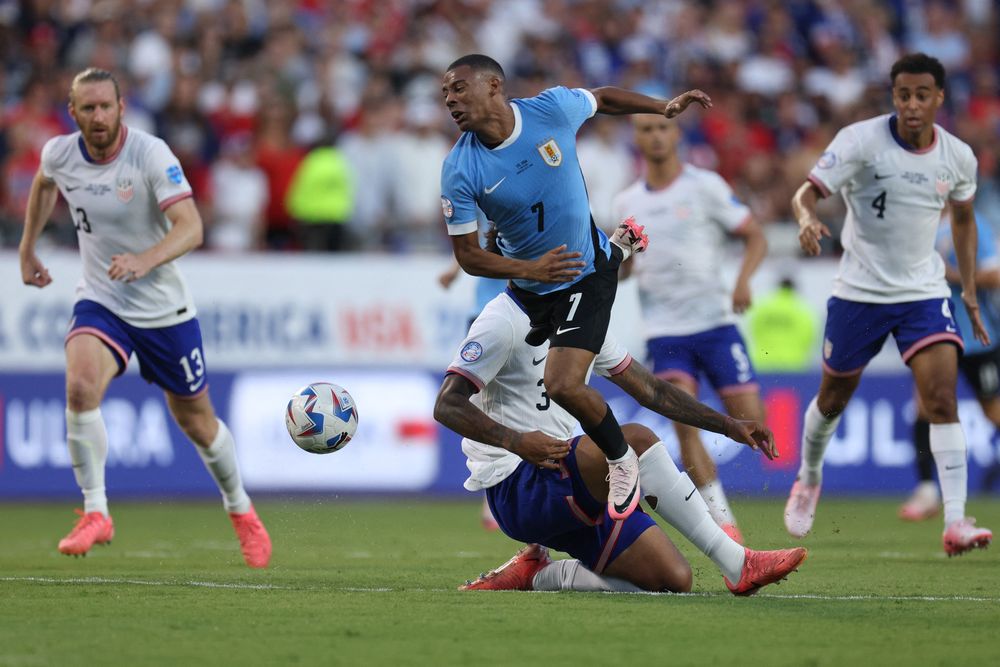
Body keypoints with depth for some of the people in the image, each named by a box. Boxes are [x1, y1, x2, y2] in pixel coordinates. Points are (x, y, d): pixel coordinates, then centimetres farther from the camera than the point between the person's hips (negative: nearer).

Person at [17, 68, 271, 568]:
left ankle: (240, 511, 38)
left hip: (163, 308, -2)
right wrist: (27, 248, 22)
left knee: (196, 420, 11)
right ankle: (95, 513, -16)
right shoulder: (59, 153, -7)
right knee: (80, 386, -28)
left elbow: (190, 227, -32)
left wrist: (145, 260, -48)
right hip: (99, 302, 2)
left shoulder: (151, 154, -21)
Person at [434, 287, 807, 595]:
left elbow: (648, 388, 21)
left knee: (674, 579, -6)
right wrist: (515, 441, -34)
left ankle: (536, 576, 8)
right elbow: (448, 405, -19)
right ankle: (738, 565, -27)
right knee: (634, 441, -31)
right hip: (516, 487, -9)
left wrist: (728, 425, 13)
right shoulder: (503, 322, -10)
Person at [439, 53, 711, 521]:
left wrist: (665, 108, 1)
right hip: (526, 282, 4)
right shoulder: (459, 171, -21)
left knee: (564, 385, -22)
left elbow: (603, 98, 4)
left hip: (586, 275, -4)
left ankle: (621, 460, 8)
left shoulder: (552, 108, -21)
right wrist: (528, 269, -31)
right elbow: (467, 255, -16)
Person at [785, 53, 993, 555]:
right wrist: (808, 219, -43)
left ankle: (955, 523, -20)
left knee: (942, 396, -17)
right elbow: (807, 191, -19)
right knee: (834, 397, 13)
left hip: (924, 292, 1)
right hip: (859, 289, -1)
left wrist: (969, 292, 13)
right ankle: (808, 480, 44)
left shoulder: (958, 157, -3)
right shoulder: (862, 140, -15)